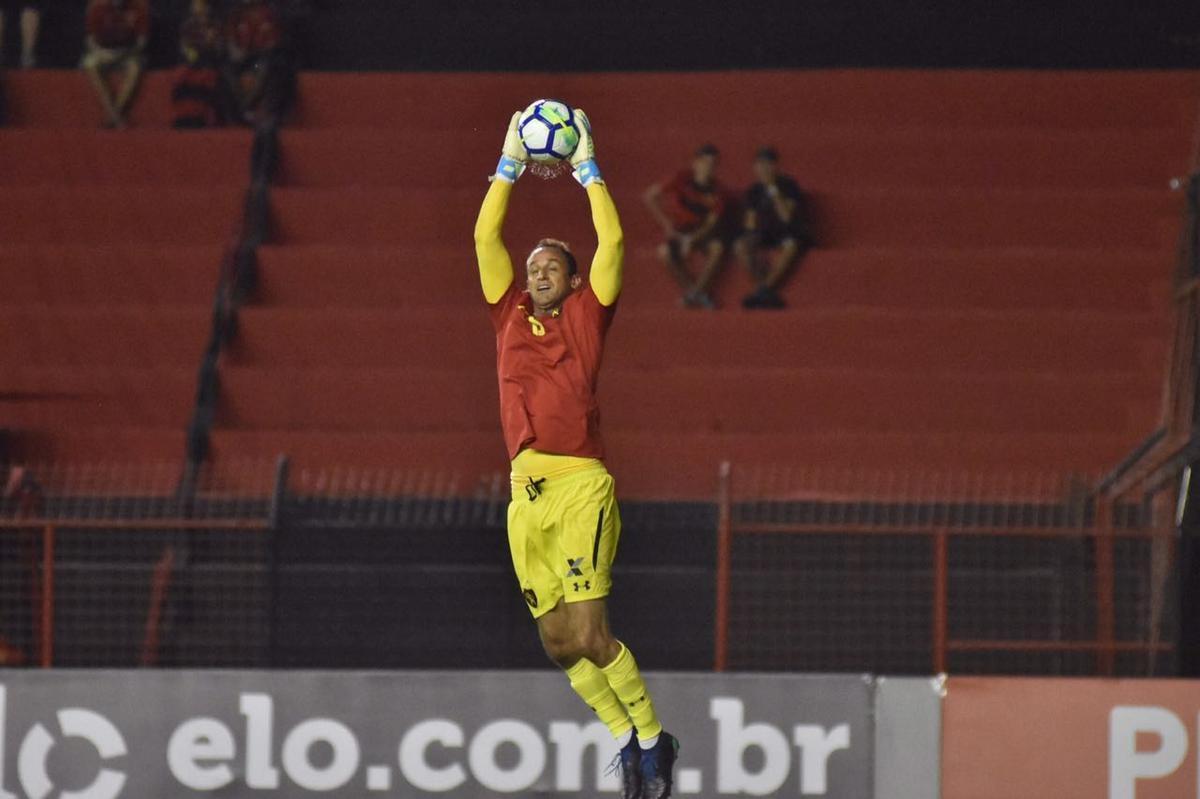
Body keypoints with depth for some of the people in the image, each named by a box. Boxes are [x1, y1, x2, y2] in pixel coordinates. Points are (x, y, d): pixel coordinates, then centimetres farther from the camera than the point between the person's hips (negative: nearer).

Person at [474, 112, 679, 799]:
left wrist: (588, 171, 5)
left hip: (581, 484, -5)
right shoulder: (511, 315, 16)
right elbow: (486, 238, 14)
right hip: (526, 492, 5)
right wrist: (509, 167, 12)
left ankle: (652, 736, 1)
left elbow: (612, 244, -1)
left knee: (590, 633, -13)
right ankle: (626, 738, 18)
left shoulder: (586, 316, 7)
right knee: (559, 643, 4)